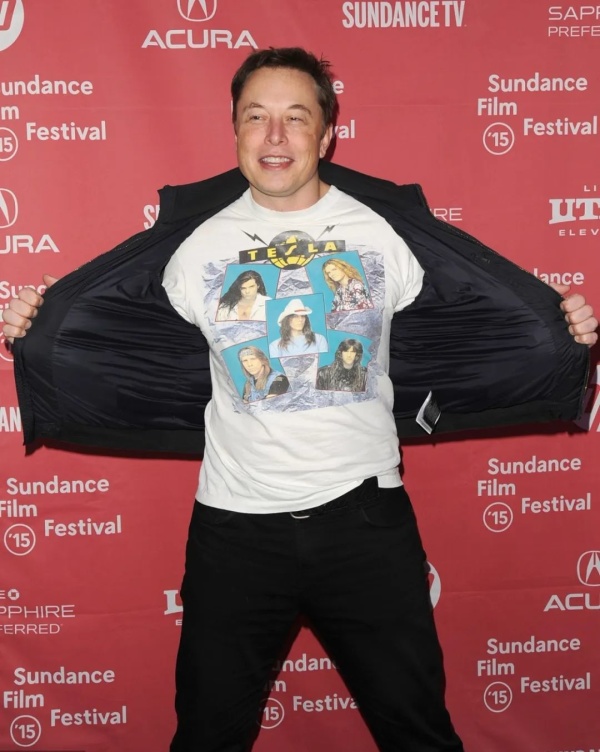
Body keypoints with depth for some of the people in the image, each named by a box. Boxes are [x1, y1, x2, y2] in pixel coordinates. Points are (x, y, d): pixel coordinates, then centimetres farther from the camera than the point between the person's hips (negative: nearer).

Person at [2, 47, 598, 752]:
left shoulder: (383, 230, -1)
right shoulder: (199, 242, 1)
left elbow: (469, 320, 6)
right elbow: (122, 340, 9)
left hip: (365, 515, 0)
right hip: (236, 526, 1)